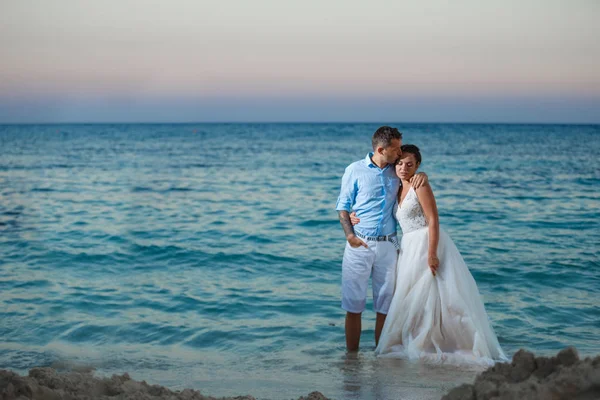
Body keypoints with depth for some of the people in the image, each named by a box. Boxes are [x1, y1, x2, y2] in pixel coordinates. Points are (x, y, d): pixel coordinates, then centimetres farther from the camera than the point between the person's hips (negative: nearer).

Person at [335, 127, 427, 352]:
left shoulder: (396, 171, 6)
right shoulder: (355, 170, -2)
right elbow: (342, 206, 1)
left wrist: (422, 175, -3)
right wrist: (349, 235, -14)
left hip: (387, 245, 3)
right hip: (359, 245, -3)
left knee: (385, 305, 6)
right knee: (354, 305, 1)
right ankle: (351, 356, 8)